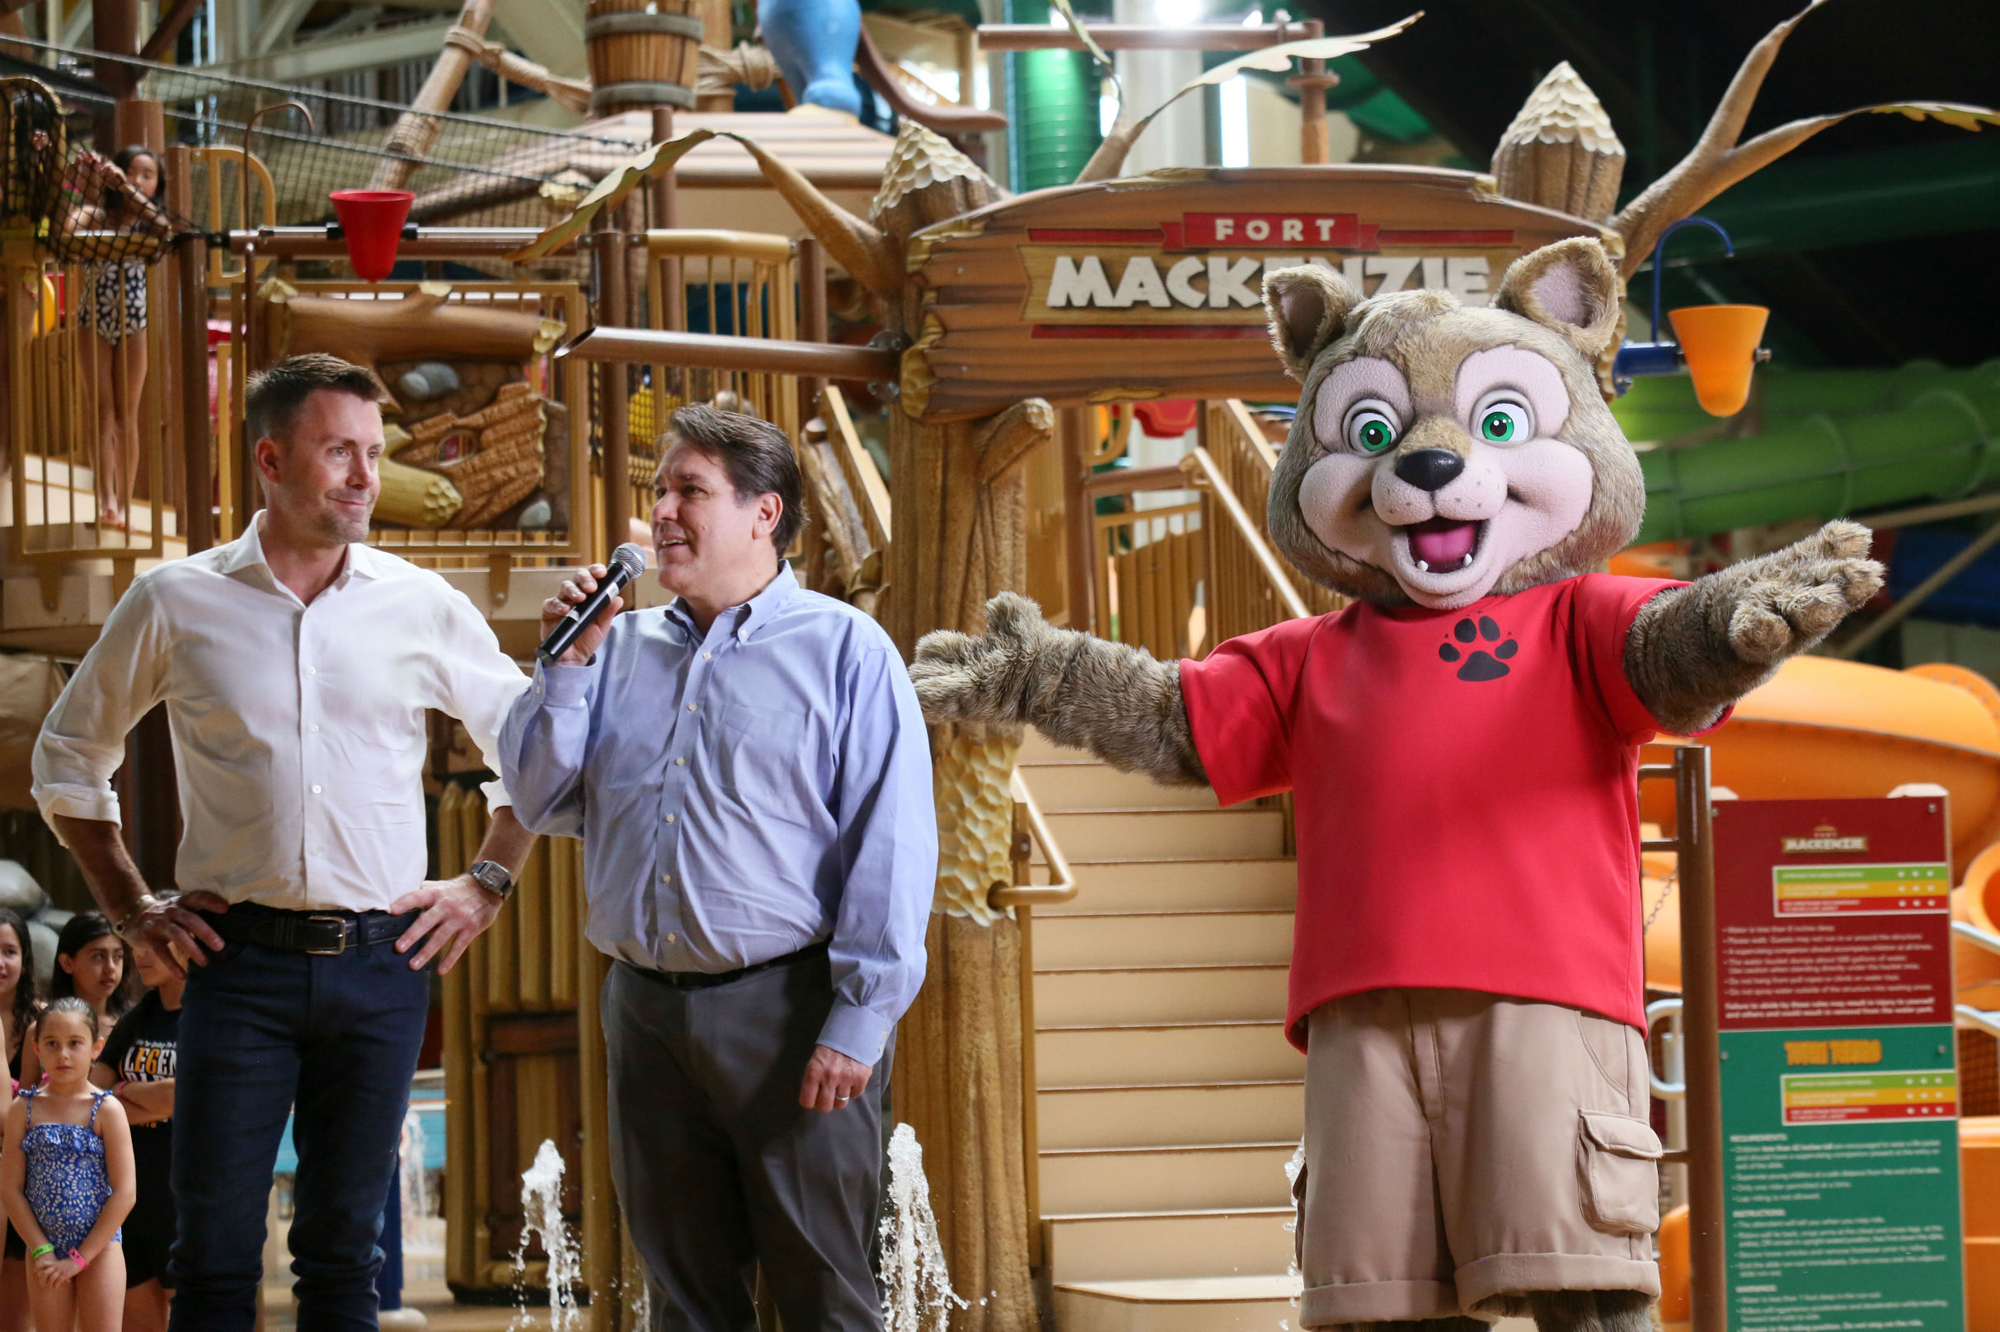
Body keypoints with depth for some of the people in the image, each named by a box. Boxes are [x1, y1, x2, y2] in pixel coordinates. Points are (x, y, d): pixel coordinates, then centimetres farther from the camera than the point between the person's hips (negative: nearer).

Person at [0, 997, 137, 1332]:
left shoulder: (106, 1110, -6)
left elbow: (124, 1193, -9)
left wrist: (80, 1257, -11)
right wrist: (41, 1250, -9)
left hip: (99, 1245, -2)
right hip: (45, 1245, 2)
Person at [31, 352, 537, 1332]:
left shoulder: (421, 608, 5)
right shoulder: (175, 604, 2)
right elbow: (68, 758, 14)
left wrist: (488, 884, 10)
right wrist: (130, 907, 7)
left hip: (381, 962, 1)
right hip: (240, 958, -1)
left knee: (343, 1252, 7)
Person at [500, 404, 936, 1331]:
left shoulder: (843, 649, -1)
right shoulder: (621, 648, 14)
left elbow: (890, 847, -7)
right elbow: (540, 802, 12)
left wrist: (859, 1020, -14)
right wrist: (567, 663, 2)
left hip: (784, 1008, -5)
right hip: (645, 1006, 5)